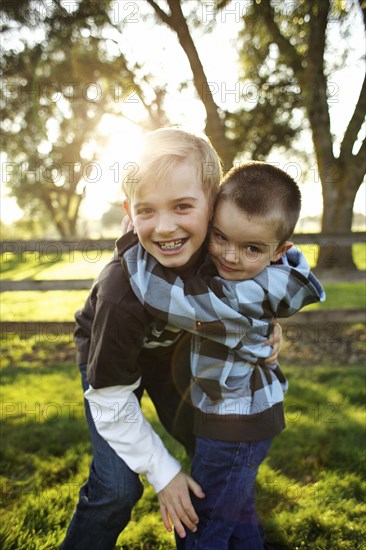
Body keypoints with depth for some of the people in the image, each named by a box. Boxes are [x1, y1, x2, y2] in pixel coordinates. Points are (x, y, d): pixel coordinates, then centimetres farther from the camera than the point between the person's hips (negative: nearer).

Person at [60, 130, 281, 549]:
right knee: (118, 486, -11)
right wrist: (163, 472, -18)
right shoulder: (122, 294, -41)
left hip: (170, 348, 5)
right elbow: (111, 402, -27)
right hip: (108, 357, -4)